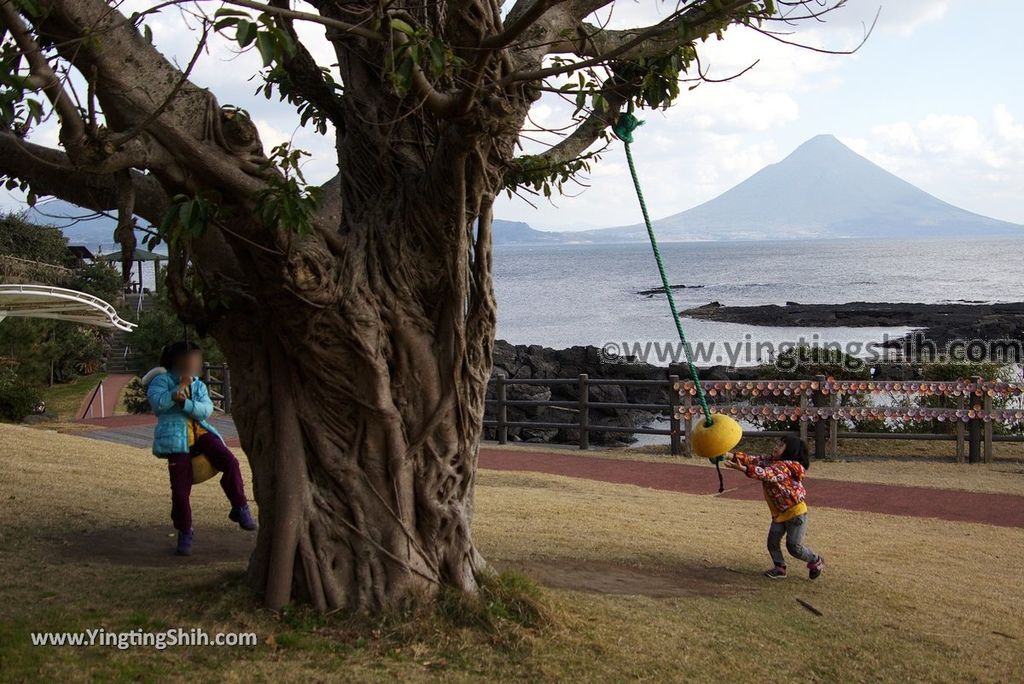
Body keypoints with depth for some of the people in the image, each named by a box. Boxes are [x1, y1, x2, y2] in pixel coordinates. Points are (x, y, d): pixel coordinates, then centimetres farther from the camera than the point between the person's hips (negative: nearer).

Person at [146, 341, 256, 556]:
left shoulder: (199, 385, 17)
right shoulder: (162, 380, 5)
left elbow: (207, 409, -1)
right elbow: (157, 402, -14)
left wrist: (185, 403, -17)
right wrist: (179, 388, -17)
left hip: (200, 432, 4)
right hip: (176, 437, -4)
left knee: (230, 462, -20)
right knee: (180, 490, -8)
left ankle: (240, 509, -7)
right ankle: (184, 533, 12)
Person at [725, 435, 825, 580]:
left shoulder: (789, 466, -23)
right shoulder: (771, 460, 2)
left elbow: (768, 474, -36)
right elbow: (754, 460, -4)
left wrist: (743, 469, -46)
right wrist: (731, 456, -19)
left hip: (795, 512, -8)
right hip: (779, 513, 8)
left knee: (794, 546, -3)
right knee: (773, 541, 1)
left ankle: (816, 562, 21)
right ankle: (780, 568, 17)